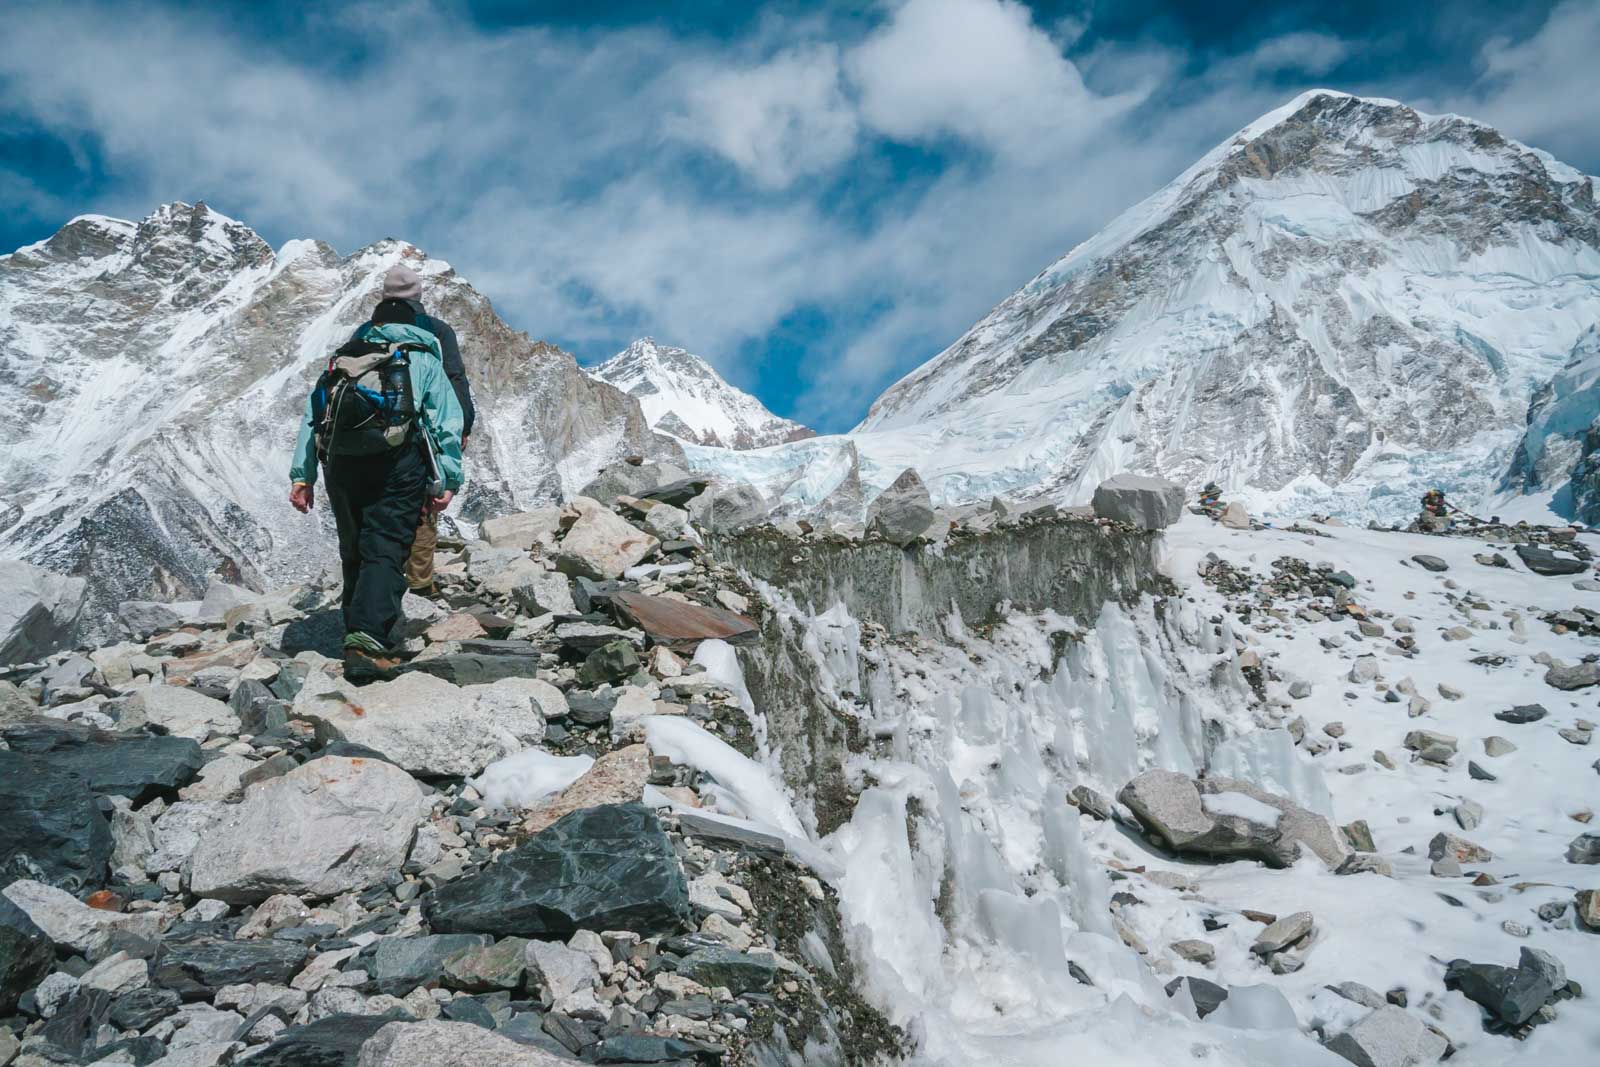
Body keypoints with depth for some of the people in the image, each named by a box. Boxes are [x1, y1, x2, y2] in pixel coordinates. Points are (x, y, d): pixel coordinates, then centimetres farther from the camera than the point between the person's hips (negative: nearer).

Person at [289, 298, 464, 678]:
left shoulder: (341, 358, 27)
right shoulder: (422, 359, 19)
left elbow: (311, 415, 17)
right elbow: (447, 421, 6)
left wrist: (302, 475, 12)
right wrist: (445, 482, 1)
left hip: (340, 460, 4)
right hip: (397, 459, -3)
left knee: (354, 549, 16)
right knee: (385, 550, -8)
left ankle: (357, 630, 20)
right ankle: (366, 637, -23)